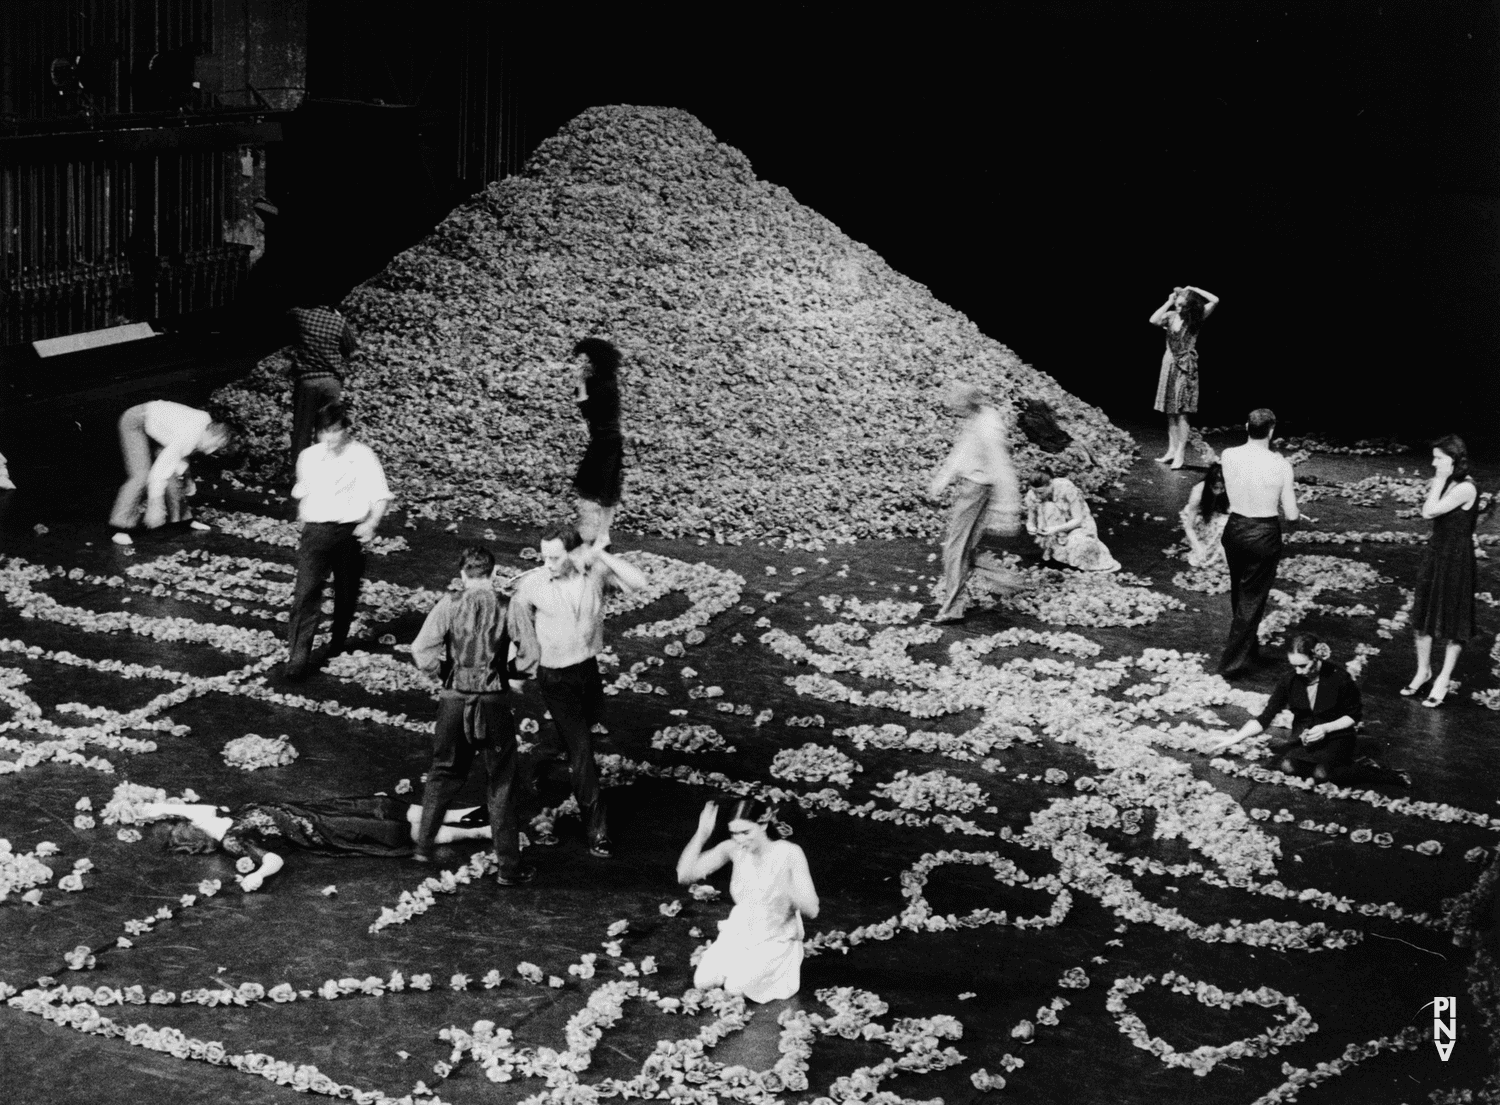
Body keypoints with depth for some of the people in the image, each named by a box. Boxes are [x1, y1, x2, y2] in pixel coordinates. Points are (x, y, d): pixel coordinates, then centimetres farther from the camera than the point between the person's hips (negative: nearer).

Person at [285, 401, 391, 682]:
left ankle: (338, 639, 40)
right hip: (316, 530, 1)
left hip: (350, 531, -1)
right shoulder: (309, 457, 6)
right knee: (306, 593, -12)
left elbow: (380, 496, -7)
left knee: (346, 593, 13)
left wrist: (371, 523, -21)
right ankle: (298, 658, -13)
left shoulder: (362, 457, -5)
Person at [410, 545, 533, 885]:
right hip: (493, 703, -1)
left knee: (443, 774, 22)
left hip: (453, 701, 1)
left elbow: (421, 650, -9)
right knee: (500, 784, 9)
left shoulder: (450, 605, -6)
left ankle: (423, 847, 28)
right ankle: (509, 866, 14)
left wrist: (445, 670, 8)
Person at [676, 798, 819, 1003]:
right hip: (739, 934, 4)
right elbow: (685, 876, -19)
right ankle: (745, 966, 14)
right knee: (703, 982, -14)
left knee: (736, 987, -22)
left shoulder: (789, 853, -22)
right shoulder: (733, 848, -12)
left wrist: (788, 891, -42)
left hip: (776, 942, -4)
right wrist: (702, 834, -30)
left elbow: (811, 911, -22)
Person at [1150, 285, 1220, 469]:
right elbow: (1153, 320, -17)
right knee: (1170, 410, 7)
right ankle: (1172, 448, 13)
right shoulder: (1171, 316, 1)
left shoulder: (1196, 317, -6)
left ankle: (1181, 452, -6)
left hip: (1186, 366, -4)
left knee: (1181, 411, -7)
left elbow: (1215, 301, -16)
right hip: (1169, 363, 4)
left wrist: (1194, 290, -10)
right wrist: (1169, 302, -12)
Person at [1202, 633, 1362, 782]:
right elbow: (1264, 718, -9)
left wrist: (1325, 728, -22)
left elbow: (1354, 716, -5)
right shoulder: (1290, 680, -12)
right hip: (1303, 737, 3)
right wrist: (1233, 739, -20)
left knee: (1321, 774, -28)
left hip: (1335, 737, -3)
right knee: (1288, 766, -25)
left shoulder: (1338, 677, -20)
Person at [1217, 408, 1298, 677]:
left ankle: (1249, 651, 40)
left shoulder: (1228, 456, -9)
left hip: (1234, 530, 4)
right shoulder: (1280, 465, -18)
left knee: (1239, 594, 23)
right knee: (1253, 600, 9)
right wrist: (1290, 508, 11)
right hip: (1264, 535, -4)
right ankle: (1232, 662, 11)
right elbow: (1291, 515, -12)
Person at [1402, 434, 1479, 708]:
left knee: (1452, 624, 7)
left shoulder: (1465, 488, -22)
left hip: (1456, 559, -8)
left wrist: (1439, 480, -21)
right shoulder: (1449, 483, 4)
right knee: (1423, 615, 15)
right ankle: (1423, 670, 32)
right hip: (1435, 552, 8)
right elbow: (1428, 512, 7)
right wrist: (1435, 486, -1)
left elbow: (1430, 511, -27)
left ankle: (1443, 681, 19)